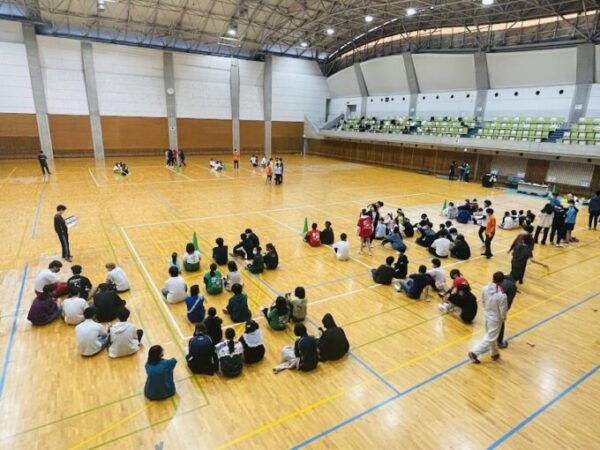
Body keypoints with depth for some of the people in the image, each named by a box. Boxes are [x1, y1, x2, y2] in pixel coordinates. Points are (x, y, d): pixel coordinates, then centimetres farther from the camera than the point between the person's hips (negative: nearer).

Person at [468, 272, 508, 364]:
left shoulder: (485, 289, -16)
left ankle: (494, 353, 44)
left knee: (491, 336, 25)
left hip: (487, 315, 6)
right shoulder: (502, 295, -33)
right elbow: (503, 311, -21)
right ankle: (474, 353, 10)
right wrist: (504, 318, 2)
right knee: (490, 339, 9)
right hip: (495, 319, -6)